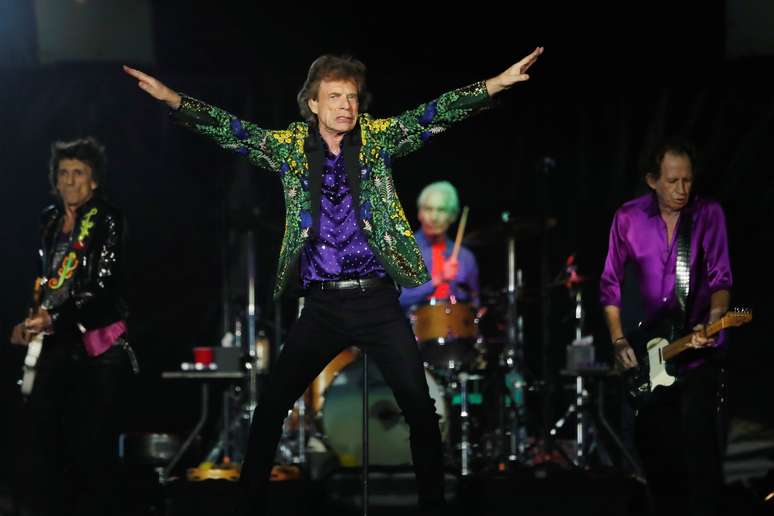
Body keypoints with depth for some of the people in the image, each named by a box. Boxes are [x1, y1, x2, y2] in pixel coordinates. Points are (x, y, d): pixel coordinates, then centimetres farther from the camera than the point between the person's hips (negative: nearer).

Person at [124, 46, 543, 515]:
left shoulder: (378, 137, 3)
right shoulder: (289, 146, 4)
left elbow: (434, 116, -5)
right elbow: (230, 130, -2)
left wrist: (495, 85, -16)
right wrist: (173, 100, -15)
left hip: (378, 301, 0)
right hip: (322, 305, 1)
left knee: (420, 406, -1)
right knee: (271, 406, 1)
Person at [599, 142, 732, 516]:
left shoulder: (708, 214, -3)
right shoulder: (628, 218, 0)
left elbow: (720, 278, -7)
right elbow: (610, 282, 7)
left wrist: (712, 323, -24)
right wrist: (618, 341, 0)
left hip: (699, 353, -2)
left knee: (700, 450, -10)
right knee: (656, 450, 6)